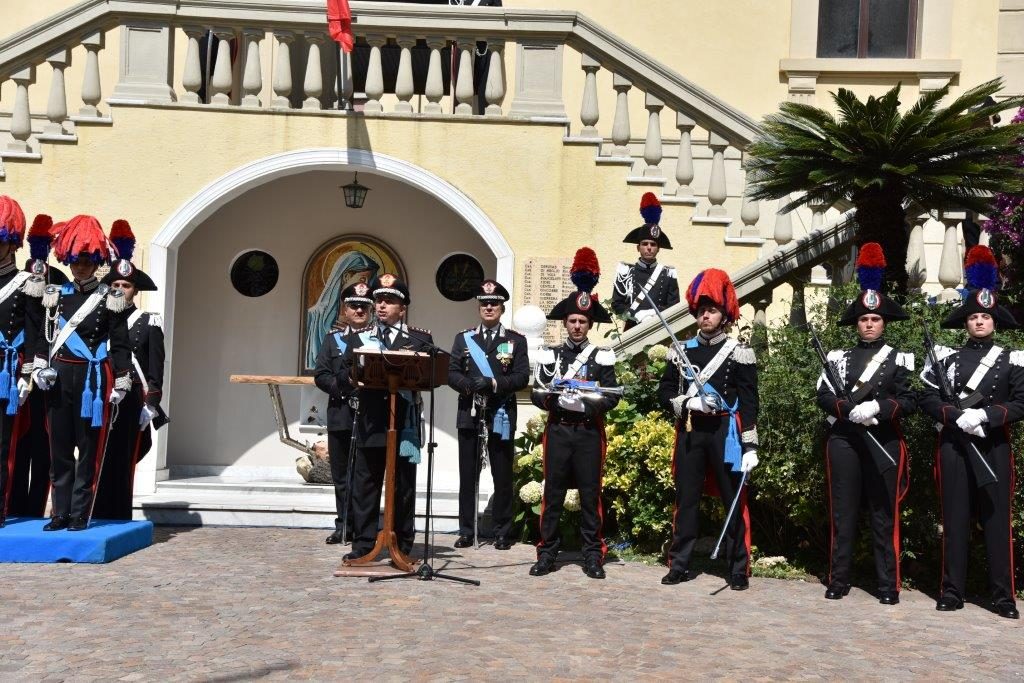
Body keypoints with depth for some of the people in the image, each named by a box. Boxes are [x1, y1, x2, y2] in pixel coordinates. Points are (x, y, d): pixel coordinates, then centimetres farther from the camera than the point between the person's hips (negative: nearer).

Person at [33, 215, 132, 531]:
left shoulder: (110, 299, -2)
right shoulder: (56, 295, 10)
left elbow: (120, 345, -2)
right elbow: (46, 337, 15)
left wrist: (120, 384, -6)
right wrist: (39, 369, 3)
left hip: (92, 381, -4)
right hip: (59, 380, 4)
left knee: (89, 449, 0)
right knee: (59, 449, 7)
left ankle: (80, 514, 7)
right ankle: (60, 513, 13)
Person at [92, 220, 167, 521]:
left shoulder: (149, 323, 3)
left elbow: (156, 369, 0)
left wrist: (151, 404, -7)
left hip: (132, 399, -2)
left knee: (123, 461, 1)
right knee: (98, 460, 2)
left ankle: (119, 519, 7)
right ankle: (97, 517, 9)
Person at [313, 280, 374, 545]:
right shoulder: (333, 339, 11)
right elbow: (321, 375, 3)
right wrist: (344, 388, -12)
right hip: (341, 416, 2)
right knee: (342, 474, 8)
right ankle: (344, 525, 17)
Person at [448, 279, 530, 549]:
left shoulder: (516, 341, 7)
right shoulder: (463, 338, 12)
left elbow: (522, 377, -2)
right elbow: (451, 373, 4)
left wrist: (494, 383, -17)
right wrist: (470, 385, -15)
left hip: (501, 415, -1)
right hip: (469, 414, 2)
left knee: (502, 476, 2)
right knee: (467, 475, 3)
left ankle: (502, 532, 10)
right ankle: (466, 531, 10)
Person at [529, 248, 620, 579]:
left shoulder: (602, 358, 3)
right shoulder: (549, 355, 7)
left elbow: (612, 397, -4)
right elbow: (536, 394, 1)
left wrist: (585, 404, -20)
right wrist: (557, 400, -18)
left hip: (589, 433, -1)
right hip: (558, 431, 1)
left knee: (590, 495, 4)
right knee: (552, 493, 4)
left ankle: (592, 556, 11)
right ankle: (547, 553, 11)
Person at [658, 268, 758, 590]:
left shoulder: (739, 353, -1)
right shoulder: (681, 351, 9)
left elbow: (749, 403, -5)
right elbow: (664, 393, 8)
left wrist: (750, 446, -11)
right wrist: (689, 402, -12)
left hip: (724, 433, -3)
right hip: (689, 433, 3)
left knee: (733, 501, 3)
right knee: (685, 499, 7)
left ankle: (739, 569, 11)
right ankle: (679, 565, 15)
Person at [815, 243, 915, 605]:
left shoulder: (899, 359, 5)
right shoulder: (838, 356, 9)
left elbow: (909, 401, -4)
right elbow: (823, 396, 0)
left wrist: (878, 408, -20)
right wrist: (848, 410, -18)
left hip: (884, 442, -1)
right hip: (844, 440, 2)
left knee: (884, 513, 3)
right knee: (843, 511, 5)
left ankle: (888, 584, 10)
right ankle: (839, 579, 12)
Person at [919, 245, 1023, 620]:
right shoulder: (946, 357, 7)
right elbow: (928, 398, 2)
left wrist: (986, 415, -17)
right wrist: (957, 415, -15)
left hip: (994, 447, -1)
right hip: (954, 445, 1)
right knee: (954, 518, 4)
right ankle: (952, 591, 10)